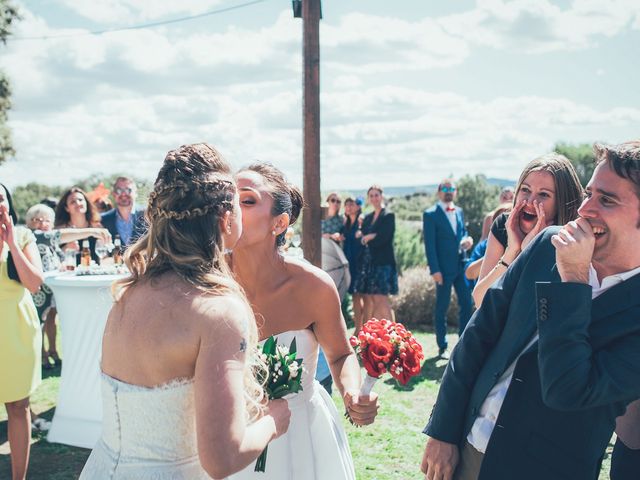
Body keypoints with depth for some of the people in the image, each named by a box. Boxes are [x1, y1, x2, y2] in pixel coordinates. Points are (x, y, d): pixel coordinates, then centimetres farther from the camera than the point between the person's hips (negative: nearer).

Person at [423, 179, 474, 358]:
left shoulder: (459, 212, 13)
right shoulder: (431, 214, -6)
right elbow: (429, 244, -10)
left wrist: (468, 239, -2)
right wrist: (435, 270, -15)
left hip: (461, 265, 6)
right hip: (444, 268, -5)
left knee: (466, 303, 4)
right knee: (441, 308, 3)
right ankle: (442, 347, 13)